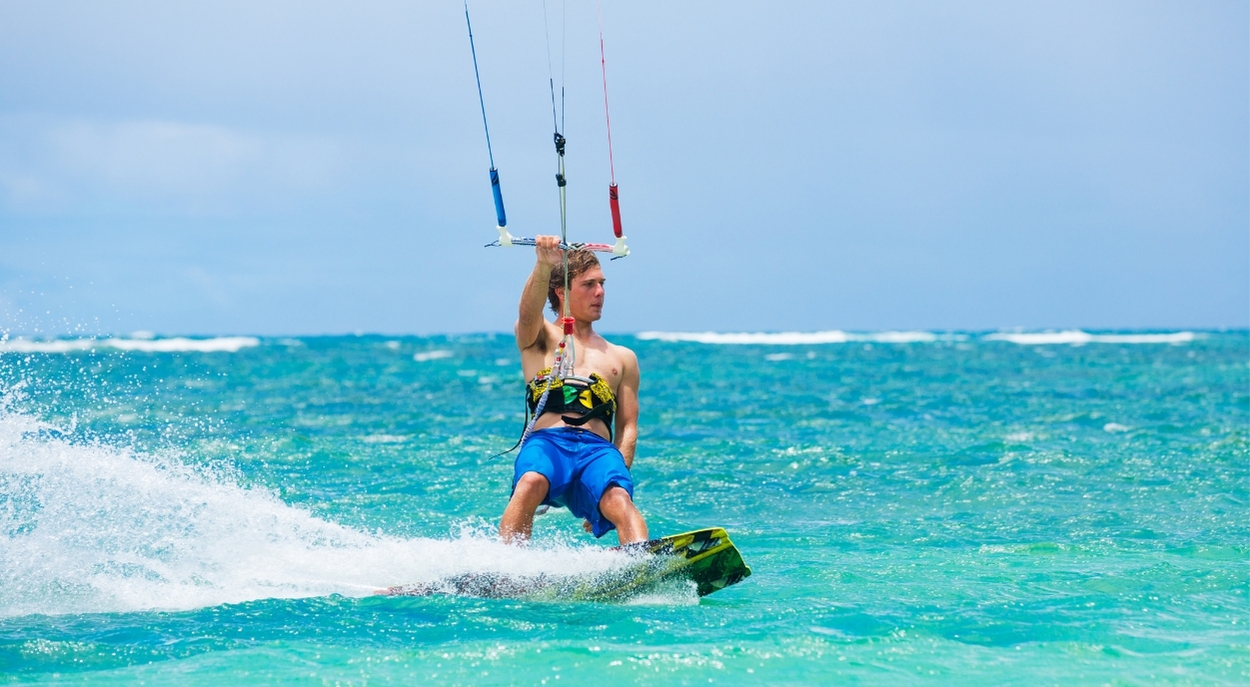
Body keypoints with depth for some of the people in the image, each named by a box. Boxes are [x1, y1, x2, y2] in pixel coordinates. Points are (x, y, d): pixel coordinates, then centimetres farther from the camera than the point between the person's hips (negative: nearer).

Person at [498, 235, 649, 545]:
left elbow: (627, 427, 21)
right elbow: (530, 311, -2)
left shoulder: (622, 358, 31)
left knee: (619, 500, -33)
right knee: (530, 484, -37)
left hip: (598, 448, 2)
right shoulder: (538, 338, 23)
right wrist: (544, 265, -25)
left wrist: (618, 473, 1)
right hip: (547, 441, -2)